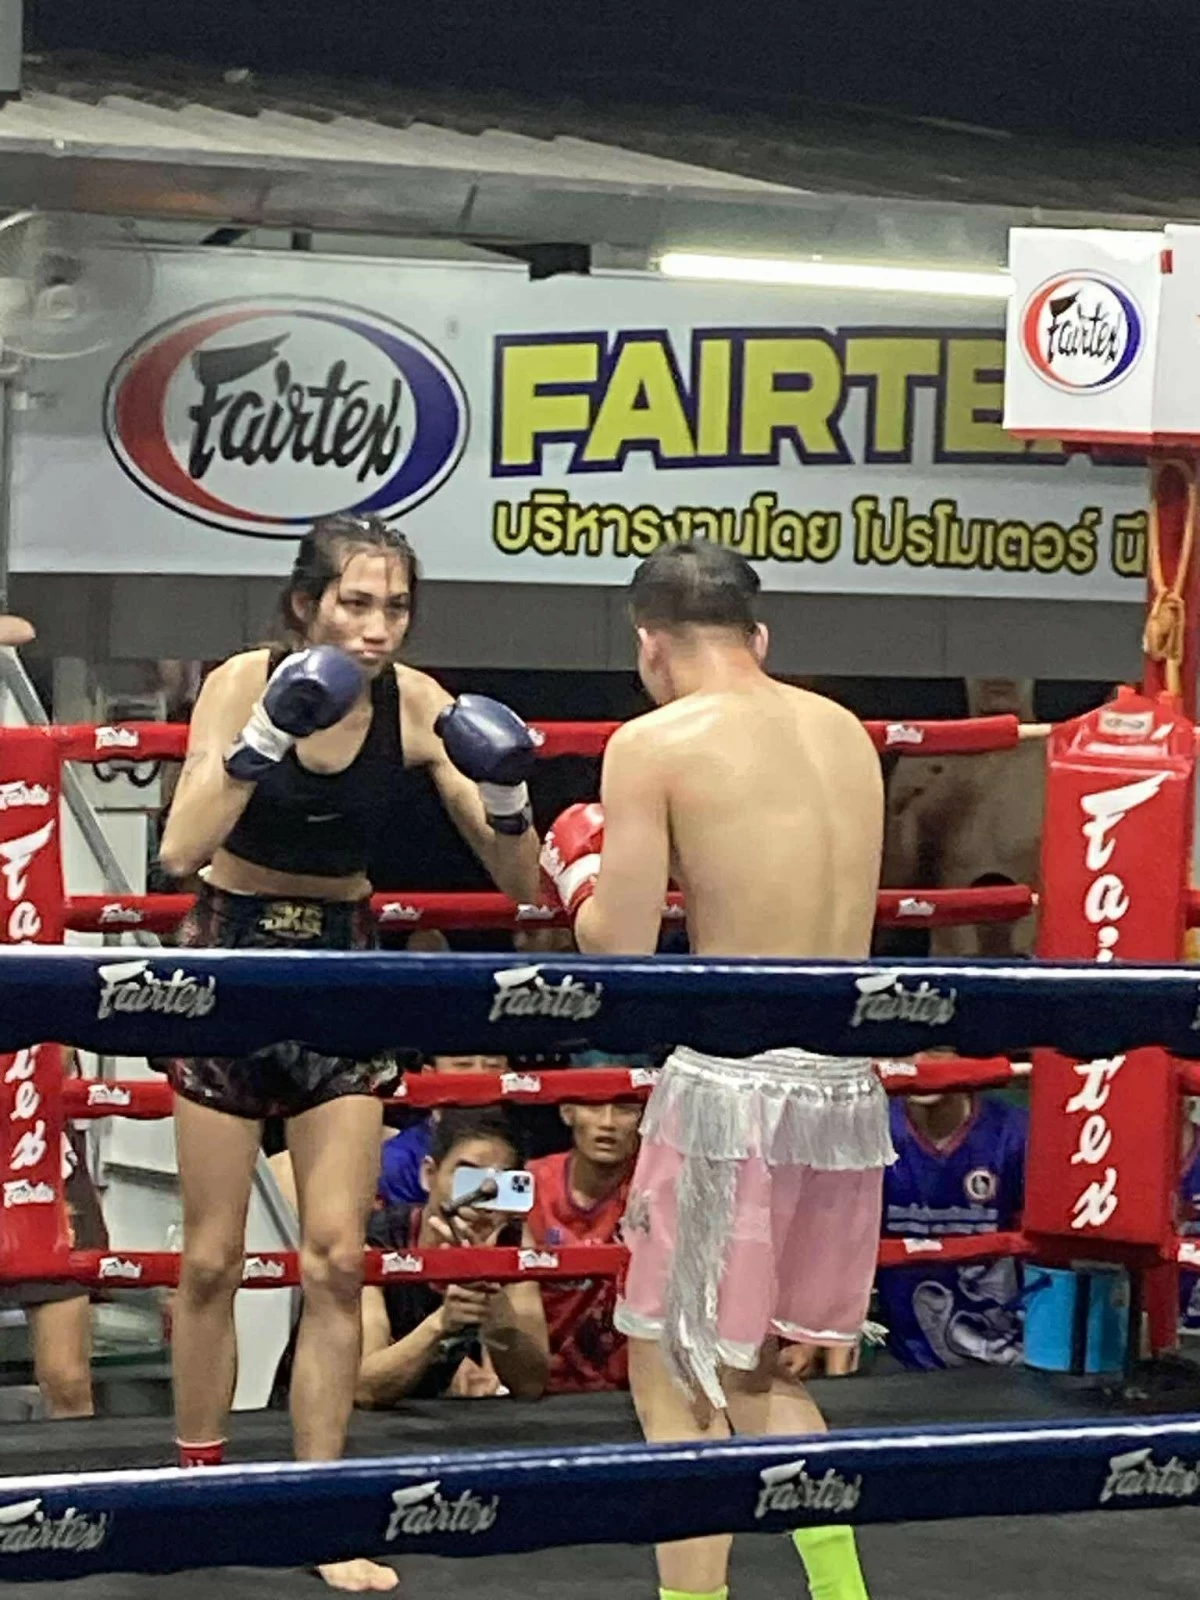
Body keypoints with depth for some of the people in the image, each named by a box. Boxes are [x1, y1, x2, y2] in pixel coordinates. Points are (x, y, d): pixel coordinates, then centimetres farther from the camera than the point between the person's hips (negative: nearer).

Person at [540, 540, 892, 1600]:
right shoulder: (846, 733, 11)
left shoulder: (656, 743, -7)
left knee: (677, 1382, 5)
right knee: (760, 1371, 22)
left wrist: (581, 878, 11)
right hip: (850, 1081, 6)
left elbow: (621, 954, -9)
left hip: (733, 1081, -6)